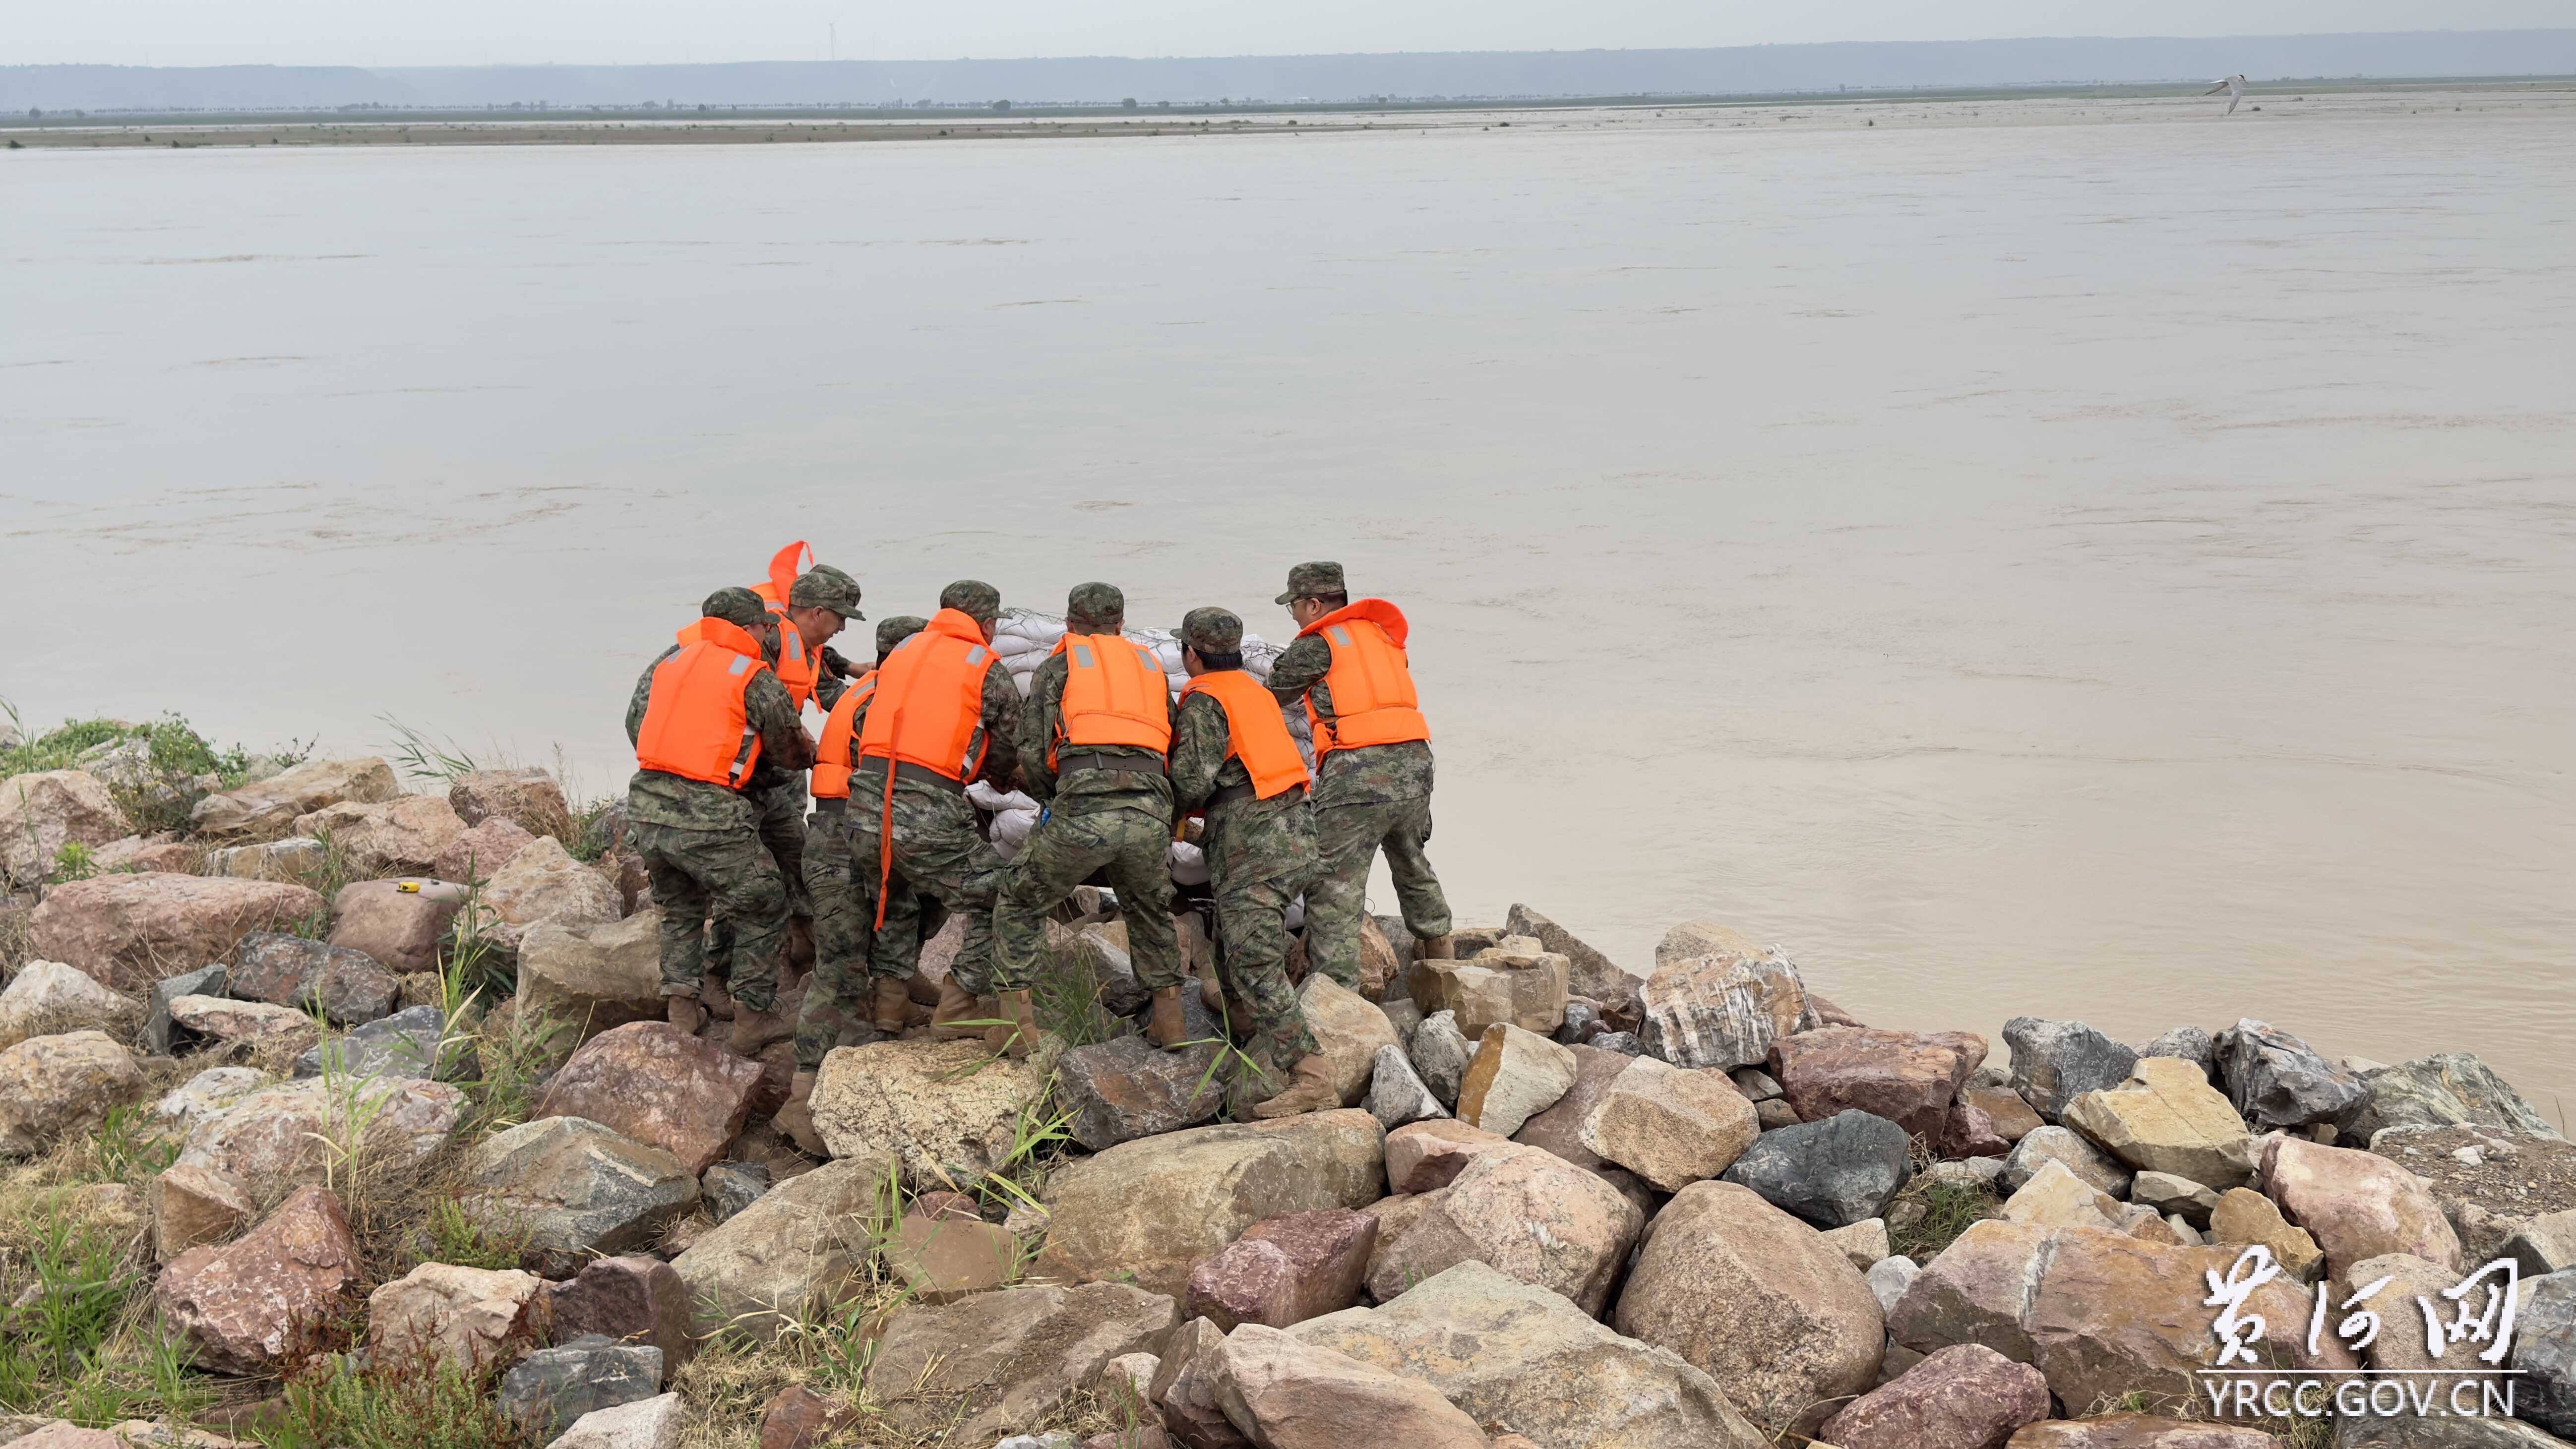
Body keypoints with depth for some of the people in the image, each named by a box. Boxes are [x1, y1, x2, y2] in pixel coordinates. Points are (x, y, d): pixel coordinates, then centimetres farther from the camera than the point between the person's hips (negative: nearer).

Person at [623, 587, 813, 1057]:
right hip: (707, 816, -6)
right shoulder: (756, 679, -2)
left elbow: (635, 723, 19)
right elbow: (791, 752, 8)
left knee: (680, 908, 28)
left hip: (645, 804, 6)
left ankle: (681, 1005, 25)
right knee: (764, 908, 12)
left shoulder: (669, 659, 13)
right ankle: (752, 1018, 15)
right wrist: (814, 754, 31)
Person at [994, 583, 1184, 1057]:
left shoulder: (1059, 664, 16)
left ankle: (1016, 1022, 12)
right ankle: (1169, 1018, 27)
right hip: (1150, 813, 3)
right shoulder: (1150, 664, 28)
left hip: (1082, 809, -3)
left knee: (1020, 904, 18)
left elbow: (1031, 754, 7)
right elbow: (1172, 745, 23)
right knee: (1150, 911, 30)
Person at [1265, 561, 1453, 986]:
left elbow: (1273, 696, 11)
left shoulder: (1318, 645, 0)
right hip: (1414, 766, 7)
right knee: (1412, 864, 29)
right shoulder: (1384, 636, 19)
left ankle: (1336, 986, -13)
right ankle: (1438, 946, 44)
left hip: (1358, 777, -7)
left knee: (1334, 885, -5)